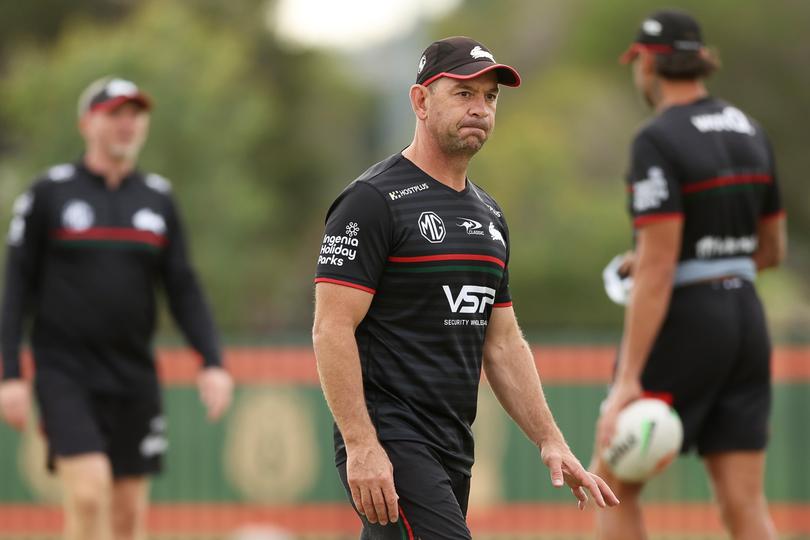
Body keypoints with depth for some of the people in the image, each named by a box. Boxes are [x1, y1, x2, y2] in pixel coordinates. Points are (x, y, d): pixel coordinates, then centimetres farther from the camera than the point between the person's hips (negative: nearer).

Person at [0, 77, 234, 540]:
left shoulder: (158, 198, 10)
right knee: (89, 493, -20)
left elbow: (184, 289, 9)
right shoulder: (49, 193, 0)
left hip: (135, 378, 4)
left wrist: (213, 362, -4)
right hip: (65, 375, -4)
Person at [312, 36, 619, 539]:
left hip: (453, 454, 8)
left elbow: (503, 343, 22)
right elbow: (332, 329, -14)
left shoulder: (488, 215, 19)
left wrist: (551, 441, 13)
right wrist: (361, 446, -21)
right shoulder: (375, 200, -8)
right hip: (389, 447, -8)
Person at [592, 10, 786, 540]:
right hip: (746, 322, 7)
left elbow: (656, 267, -21)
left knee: (611, 485, 9)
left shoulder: (657, 141, -15)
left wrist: (628, 380, -22)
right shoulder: (750, 133, 9)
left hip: (681, 326, -7)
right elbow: (773, 248, 17)